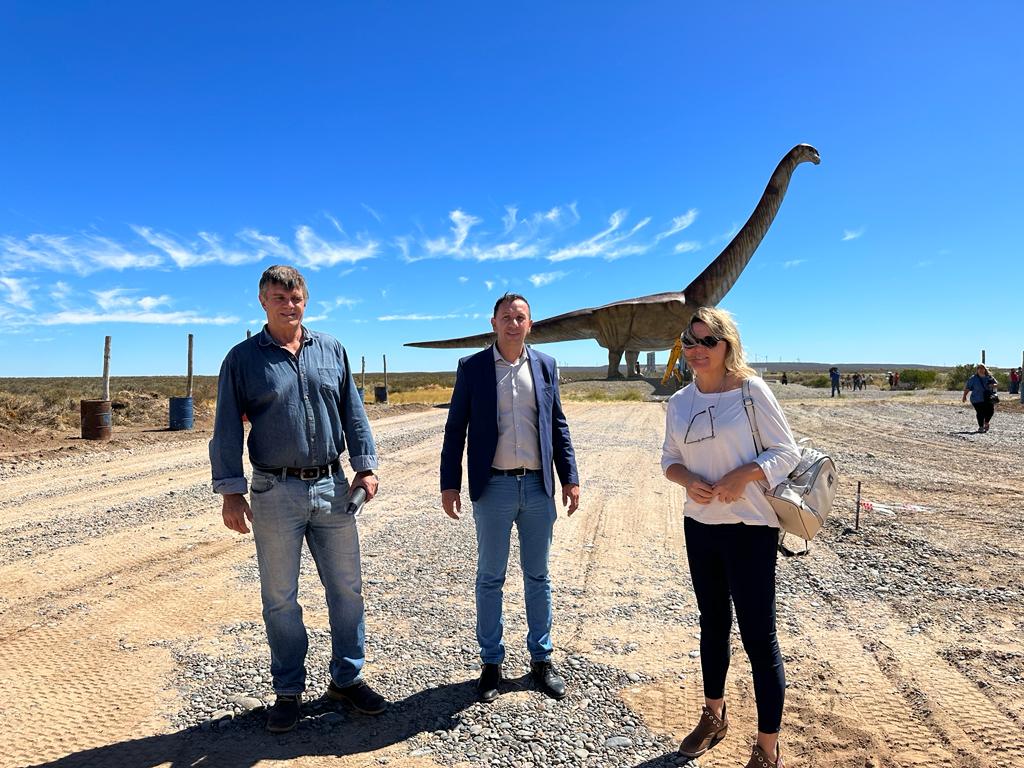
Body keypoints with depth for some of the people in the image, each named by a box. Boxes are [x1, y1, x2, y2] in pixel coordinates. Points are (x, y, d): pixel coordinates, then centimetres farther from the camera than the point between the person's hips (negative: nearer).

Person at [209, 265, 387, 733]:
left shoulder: (332, 351, 7)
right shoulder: (242, 359, 0)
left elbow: (353, 413, 9)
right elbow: (227, 430, -1)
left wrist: (365, 465, 2)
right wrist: (231, 492, -7)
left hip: (332, 488, 3)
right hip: (275, 494, -2)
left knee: (346, 589, 10)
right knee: (280, 599, 9)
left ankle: (347, 679, 28)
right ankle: (289, 691, 27)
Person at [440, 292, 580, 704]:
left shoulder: (545, 366, 7)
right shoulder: (472, 367, 0)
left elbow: (558, 426, 9)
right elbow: (455, 429, 0)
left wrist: (569, 477, 4)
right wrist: (450, 483, -5)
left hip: (538, 486, 2)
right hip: (493, 487, -2)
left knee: (538, 576, 13)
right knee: (490, 578, 9)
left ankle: (541, 658, 28)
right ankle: (491, 663, 24)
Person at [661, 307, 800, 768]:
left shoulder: (751, 389, -11)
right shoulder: (679, 402, 4)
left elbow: (787, 452, -9)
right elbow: (669, 458, 10)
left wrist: (743, 475, -25)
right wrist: (687, 480, -11)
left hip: (749, 527, -5)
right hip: (699, 525, 6)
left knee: (758, 635, 1)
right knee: (712, 623, 20)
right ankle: (714, 716, 41)